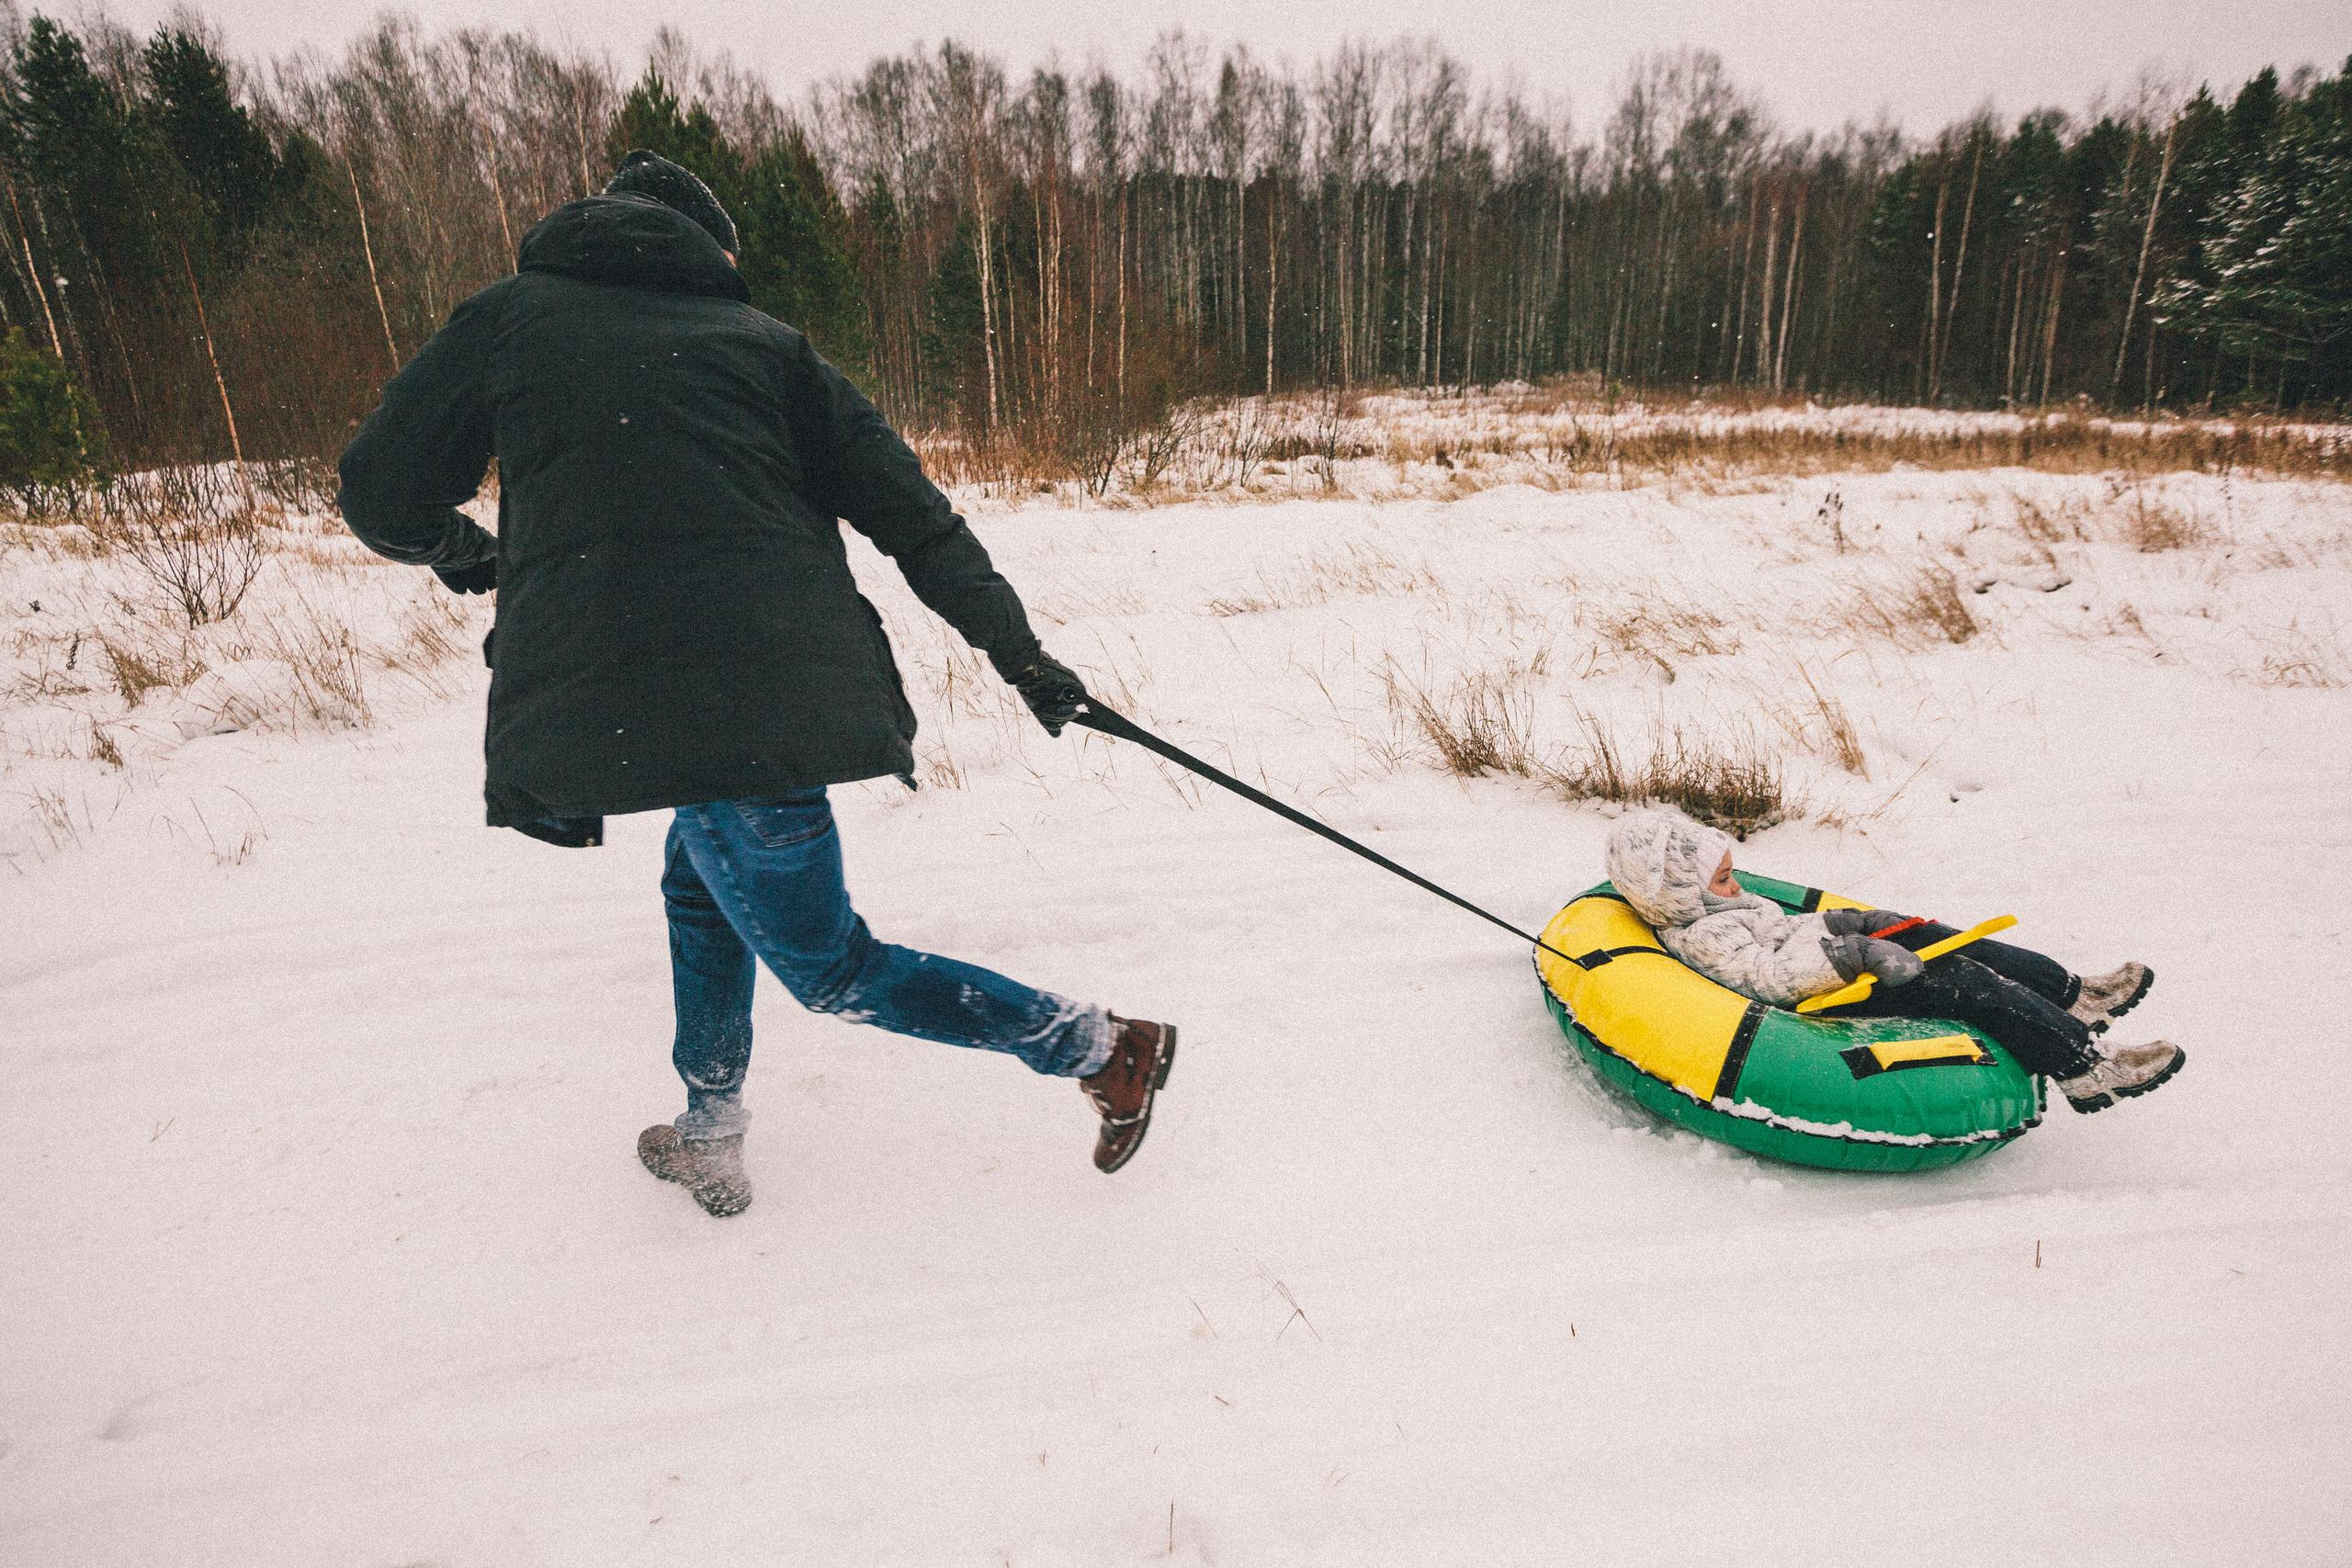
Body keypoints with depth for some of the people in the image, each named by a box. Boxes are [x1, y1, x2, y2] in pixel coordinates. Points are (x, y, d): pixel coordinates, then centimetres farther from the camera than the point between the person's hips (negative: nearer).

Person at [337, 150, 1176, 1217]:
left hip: (624, 698, -4)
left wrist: (460, 550, 39)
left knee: (833, 969, 9)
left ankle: (1104, 1048, 9)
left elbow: (382, 497, 16)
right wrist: (1015, 648, 12)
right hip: (787, 681, 4)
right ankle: (709, 1136, 41)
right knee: (703, 884, 30)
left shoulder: (509, 315, 13)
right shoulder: (761, 340, 15)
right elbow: (908, 510, 8)